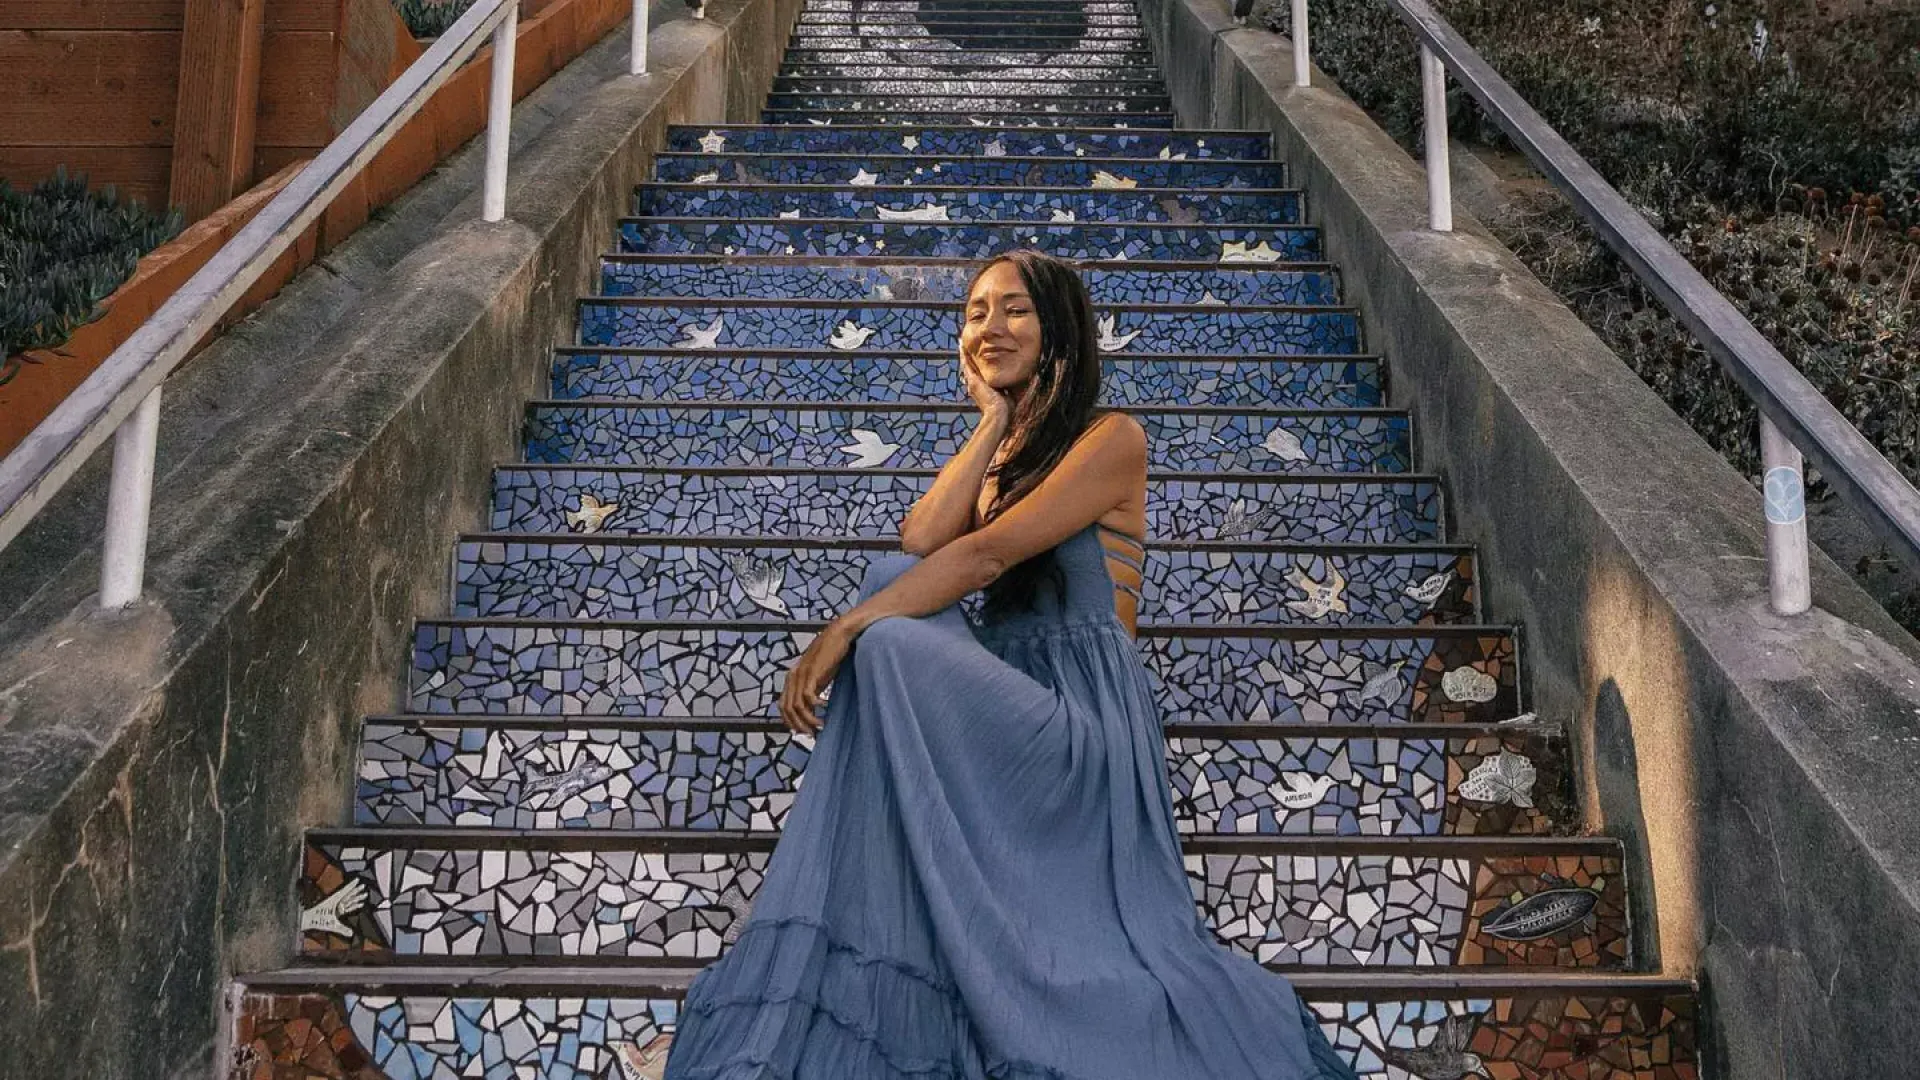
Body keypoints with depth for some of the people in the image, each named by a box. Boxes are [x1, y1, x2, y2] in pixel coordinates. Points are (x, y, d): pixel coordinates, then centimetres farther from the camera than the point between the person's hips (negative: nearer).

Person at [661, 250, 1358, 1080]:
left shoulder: (1111, 439, -1)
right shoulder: (997, 454, 21)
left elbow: (987, 553, -15)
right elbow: (918, 544, -2)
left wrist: (846, 628, -22)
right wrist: (994, 422, 3)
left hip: (1079, 717, -6)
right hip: (1006, 712, 6)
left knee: (891, 645, -29)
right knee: (896, 580, -20)